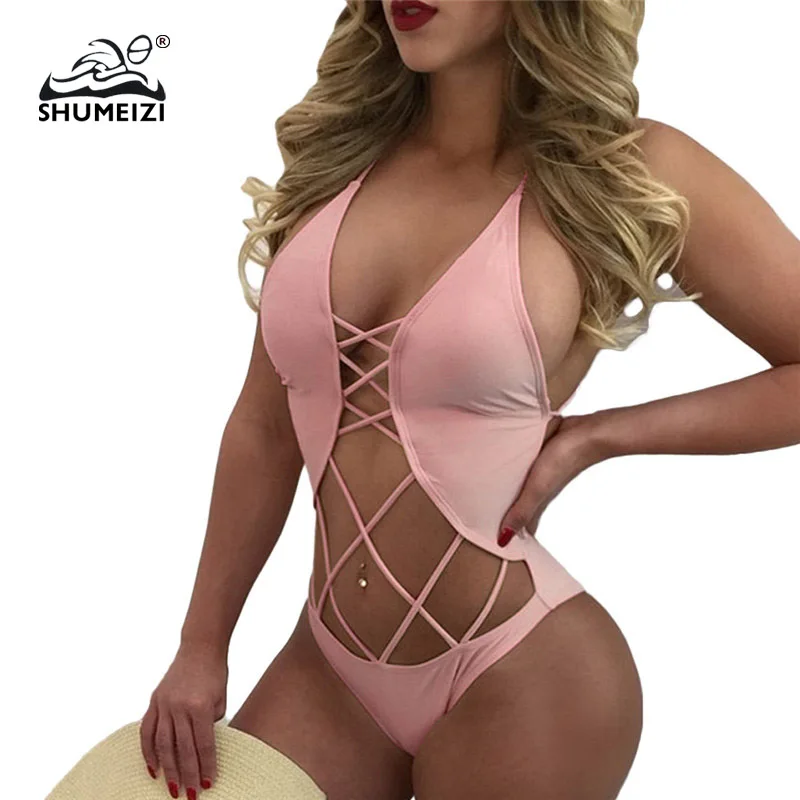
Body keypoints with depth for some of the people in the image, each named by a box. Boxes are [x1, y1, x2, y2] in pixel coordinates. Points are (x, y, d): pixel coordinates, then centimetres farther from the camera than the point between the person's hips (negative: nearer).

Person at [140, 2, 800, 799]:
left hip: (519, 675, -3)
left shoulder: (630, 172, -10)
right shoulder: (340, 152, 1)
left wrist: (598, 435, -11)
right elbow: (265, 427, 6)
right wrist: (201, 644, 8)